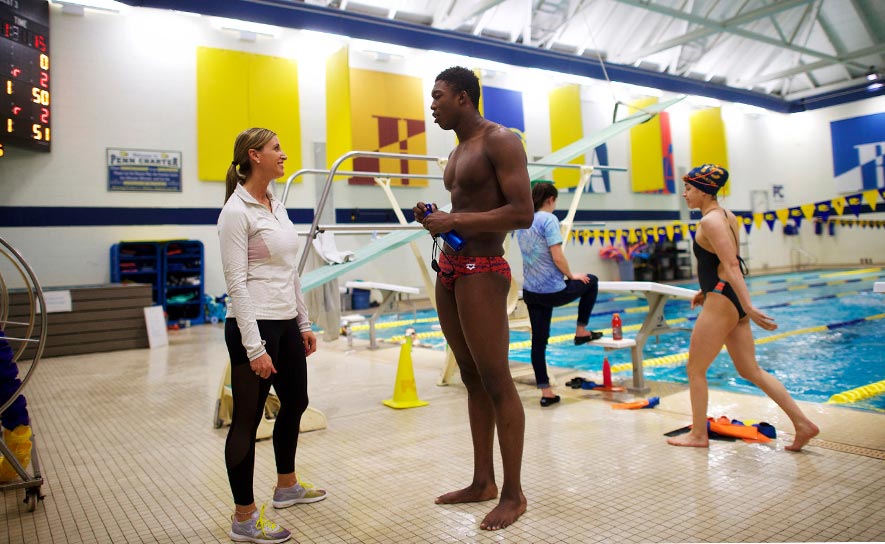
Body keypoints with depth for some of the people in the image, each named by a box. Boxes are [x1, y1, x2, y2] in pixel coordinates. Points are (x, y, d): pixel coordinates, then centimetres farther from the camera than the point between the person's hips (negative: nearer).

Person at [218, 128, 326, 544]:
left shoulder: (276, 206, 12)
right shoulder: (236, 211, -13)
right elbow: (237, 283, -18)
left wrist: (303, 323, 16)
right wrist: (254, 347, -21)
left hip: (286, 322, 9)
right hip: (254, 323, -9)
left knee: (295, 403, 20)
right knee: (247, 420, 2)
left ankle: (287, 486, 41)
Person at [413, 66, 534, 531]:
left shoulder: (500, 141, -8)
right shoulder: (457, 151, 19)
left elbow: (521, 213, -18)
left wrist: (455, 221, -17)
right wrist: (437, 220, 7)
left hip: (482, 272, -9)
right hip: (450, 269, 9)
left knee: (497, 382, -4)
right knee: (472, 379, 12)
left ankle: (513, 493, 8)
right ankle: (482, 481, 23)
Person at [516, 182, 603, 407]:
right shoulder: (548, 219, -12)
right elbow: (557, 257, -19)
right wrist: (571, 276, -2)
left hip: (530, 291, 7)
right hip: (552, 291, -7)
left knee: (539, 340, 11)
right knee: (591, 281, 20)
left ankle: (546, 392, 13)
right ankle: (581, 332, 25)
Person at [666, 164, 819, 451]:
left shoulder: (709, 221, -14)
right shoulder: (727, 215, 15)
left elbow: (730, 265, -22)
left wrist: (747, 306, -27)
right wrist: (706, 290, 28)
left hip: (722, 300, -10)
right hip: (732, 298, 10)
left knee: (695, 369, 3)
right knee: (751, 371, 14)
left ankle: (698, 435, 13)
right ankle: (803, 423, 15)